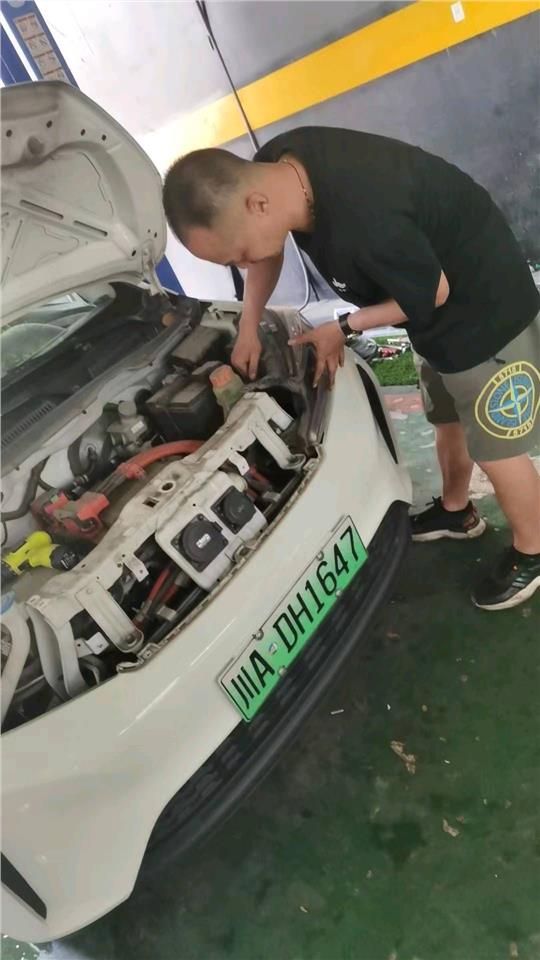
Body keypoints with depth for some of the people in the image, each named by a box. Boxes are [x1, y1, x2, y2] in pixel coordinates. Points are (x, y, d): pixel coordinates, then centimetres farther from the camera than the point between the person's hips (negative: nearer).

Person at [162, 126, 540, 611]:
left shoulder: (364, 222, -42)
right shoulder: (276, 163, -15)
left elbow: (435, 293, -23)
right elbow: (269, 251, 6)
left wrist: (344, 327, -14)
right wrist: (248, 326, 3)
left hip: (484, 311, -8)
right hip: (440, 315, 8)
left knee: (496, 449, 5)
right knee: (447, 421, 24)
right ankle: (456, 511, 49)